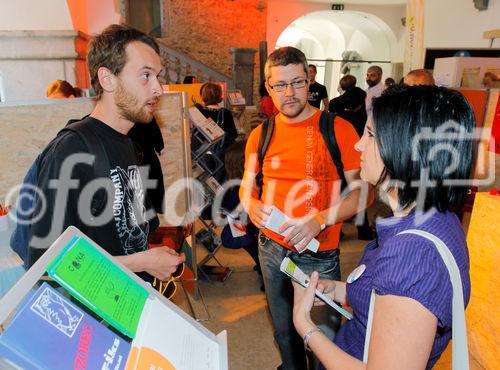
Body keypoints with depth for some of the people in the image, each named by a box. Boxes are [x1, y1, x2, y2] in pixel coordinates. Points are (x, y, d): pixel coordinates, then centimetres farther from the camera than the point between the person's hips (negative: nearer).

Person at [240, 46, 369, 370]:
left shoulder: (338, 129, -11)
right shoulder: (260, 135, 2)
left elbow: (361, 191, -11)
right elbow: (247, 185, 11)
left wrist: (320, 220, -25)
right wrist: (252, 205, -12)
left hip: (319, 255, -4)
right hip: (272, 248, 4)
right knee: (284, 332, 23)